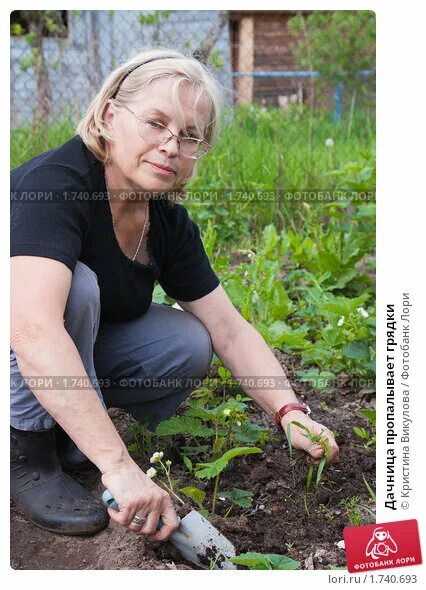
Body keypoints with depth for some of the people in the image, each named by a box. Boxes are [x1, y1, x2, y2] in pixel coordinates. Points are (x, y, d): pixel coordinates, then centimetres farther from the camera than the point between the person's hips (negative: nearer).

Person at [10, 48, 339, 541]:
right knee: (75, 286, -33)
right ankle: (27, 452, -15)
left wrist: (290, 413, -22)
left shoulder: (168, 219, -7)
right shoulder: (56, 185, -31)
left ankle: (62, 436, 2)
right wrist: (118, 467, -50)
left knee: (189, 343, -12)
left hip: (78, 344, 7)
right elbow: (32, 331, -45)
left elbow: (230, 331, -6)